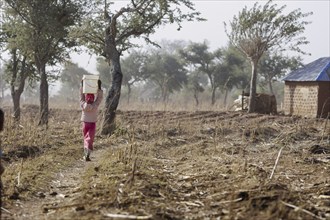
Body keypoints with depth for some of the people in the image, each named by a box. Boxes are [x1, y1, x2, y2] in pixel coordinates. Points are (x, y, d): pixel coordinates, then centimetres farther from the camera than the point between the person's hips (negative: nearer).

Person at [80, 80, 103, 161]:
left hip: (85, 123, 2)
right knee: (90, 139, -4)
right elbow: (100, 97, -6)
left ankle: (86, 154, 20)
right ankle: (87, 154, -19)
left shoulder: (83, 105, -10)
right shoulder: (95, 106, -14)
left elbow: (81, 96, 1)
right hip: (92, 123, -2)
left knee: (85, 138, 16)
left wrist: (82, 86, 3)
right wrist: (99, 87, -7)